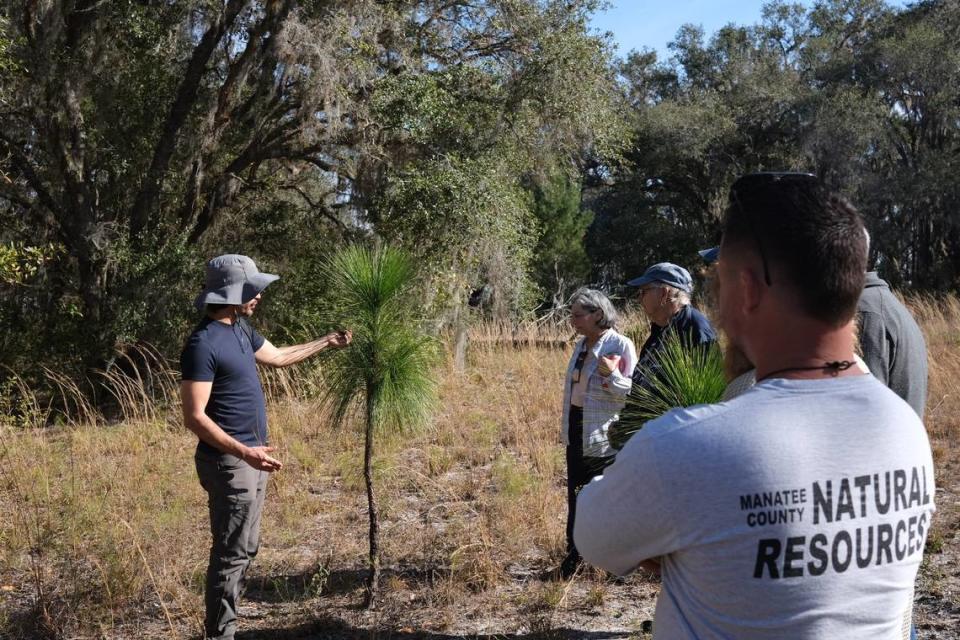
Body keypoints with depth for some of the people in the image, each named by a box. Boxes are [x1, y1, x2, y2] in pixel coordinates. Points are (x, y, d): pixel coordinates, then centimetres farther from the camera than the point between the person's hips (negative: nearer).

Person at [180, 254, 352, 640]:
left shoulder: (240, 329, 9)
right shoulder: (203, 344, -20)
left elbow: (277, 356, 28)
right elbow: (195, 417, -23)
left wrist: (326, 343, 32)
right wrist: (244, 452, -31)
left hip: (251, 460, 10)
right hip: (229, 464, -10)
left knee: (246, 549, 16)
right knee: (230, 554, -3)